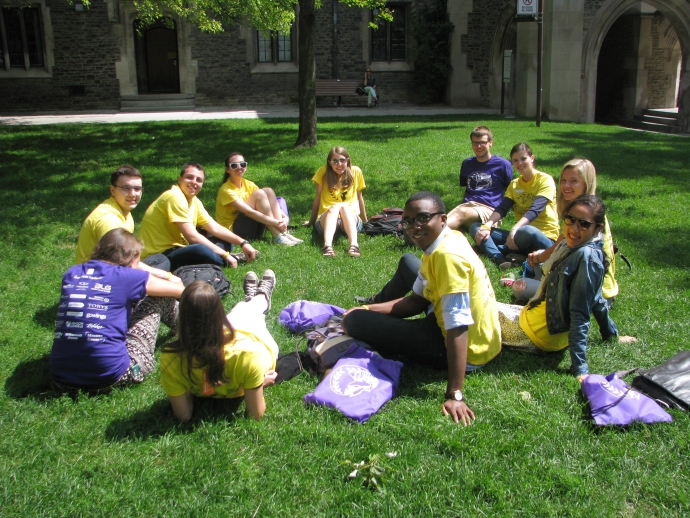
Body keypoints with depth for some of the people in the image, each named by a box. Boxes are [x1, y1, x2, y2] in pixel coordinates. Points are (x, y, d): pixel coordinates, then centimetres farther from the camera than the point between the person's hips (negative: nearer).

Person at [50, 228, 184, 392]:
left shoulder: (72, 274, 8)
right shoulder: (126, 276, -5)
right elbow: (181, 290, 10)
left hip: (61, 378, 6)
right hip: (109, 377, -5)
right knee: (159, 297, 12)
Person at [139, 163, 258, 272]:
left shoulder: (194, 201, 9)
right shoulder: (174, 197, -19)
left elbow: (216, 228, 10)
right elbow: (192, 237, -24)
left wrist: (243, 243, -2)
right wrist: (225, 255, -20)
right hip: (160, 257, -10)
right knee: (202, 250, -35)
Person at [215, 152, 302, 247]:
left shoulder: (248, 185, 6)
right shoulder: (226, 190, -16)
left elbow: (270, 203, 0)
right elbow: (250, 212, -26)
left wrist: (284, 217, -19)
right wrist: (276, 223, -30)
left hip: (252, 231, 7)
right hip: (232, 231, -7)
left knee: (268, 191, -9)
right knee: (259, 194, -21)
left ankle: (283, 232, -19)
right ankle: (277, 236, -25)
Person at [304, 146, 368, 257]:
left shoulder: (355, 172, 3)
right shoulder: (323, 172, 0)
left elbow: (359, 197, 13)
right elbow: (317, 198, 7)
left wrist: (365, 221, 20)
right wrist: (311, 221, 15)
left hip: (350, 219, 1)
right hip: (327, 219, 0)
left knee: (344, 207, -33)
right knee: (334, 207, -34)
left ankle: (354, 244, -53)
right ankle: (327, 246, -58)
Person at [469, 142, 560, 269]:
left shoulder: (545, 180, -6)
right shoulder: (514, 184, 13)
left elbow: (534, 210, -21)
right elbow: (502, 208, -2)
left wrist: (514, 229, -37)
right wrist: (487, 226, -22)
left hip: (545, 237, -6)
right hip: (522, 235, 6)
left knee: (526, 231, -41)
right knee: (475, 227, -7)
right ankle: (500, 259, -34)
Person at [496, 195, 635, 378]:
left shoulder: (587, 257, -27)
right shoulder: (570, 246, 0)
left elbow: (580, 315, -27)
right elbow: (593, 298, 12)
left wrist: (580, 368, -26)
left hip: (545, 332, -9)